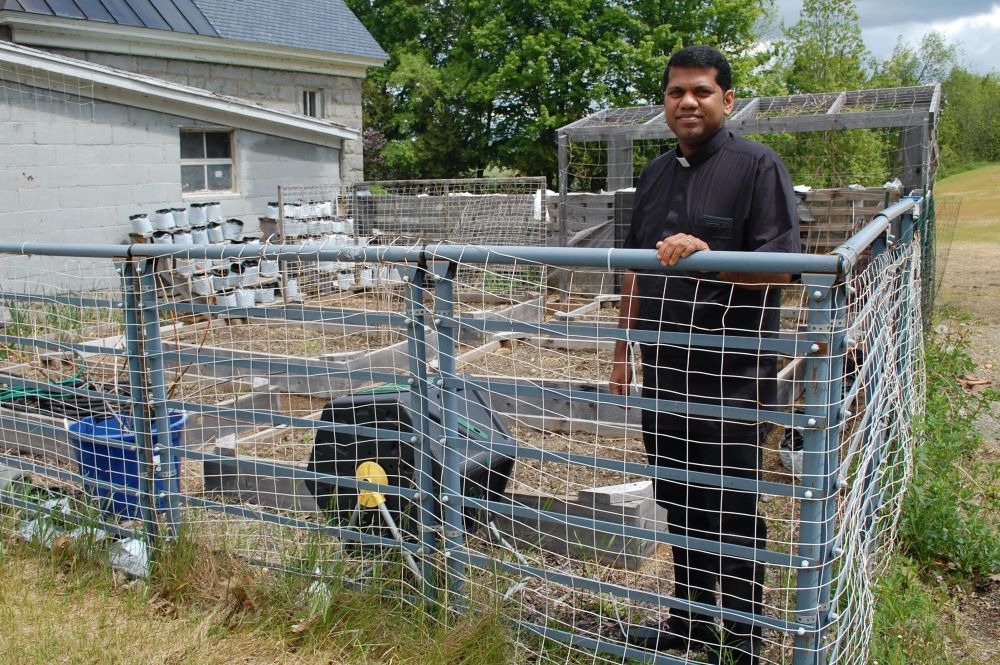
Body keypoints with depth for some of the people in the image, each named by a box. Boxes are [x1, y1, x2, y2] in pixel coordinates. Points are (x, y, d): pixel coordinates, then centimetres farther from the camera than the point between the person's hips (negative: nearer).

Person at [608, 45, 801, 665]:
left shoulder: (758, 166, -6)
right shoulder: (657, 172, 14)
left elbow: (781, 266, -15)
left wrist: (708, 255, -30)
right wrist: (624, 347, 18)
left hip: (730, 379, -6)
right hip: (664, 373, 6)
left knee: (734, 514, 5)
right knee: (680, 506, 17)